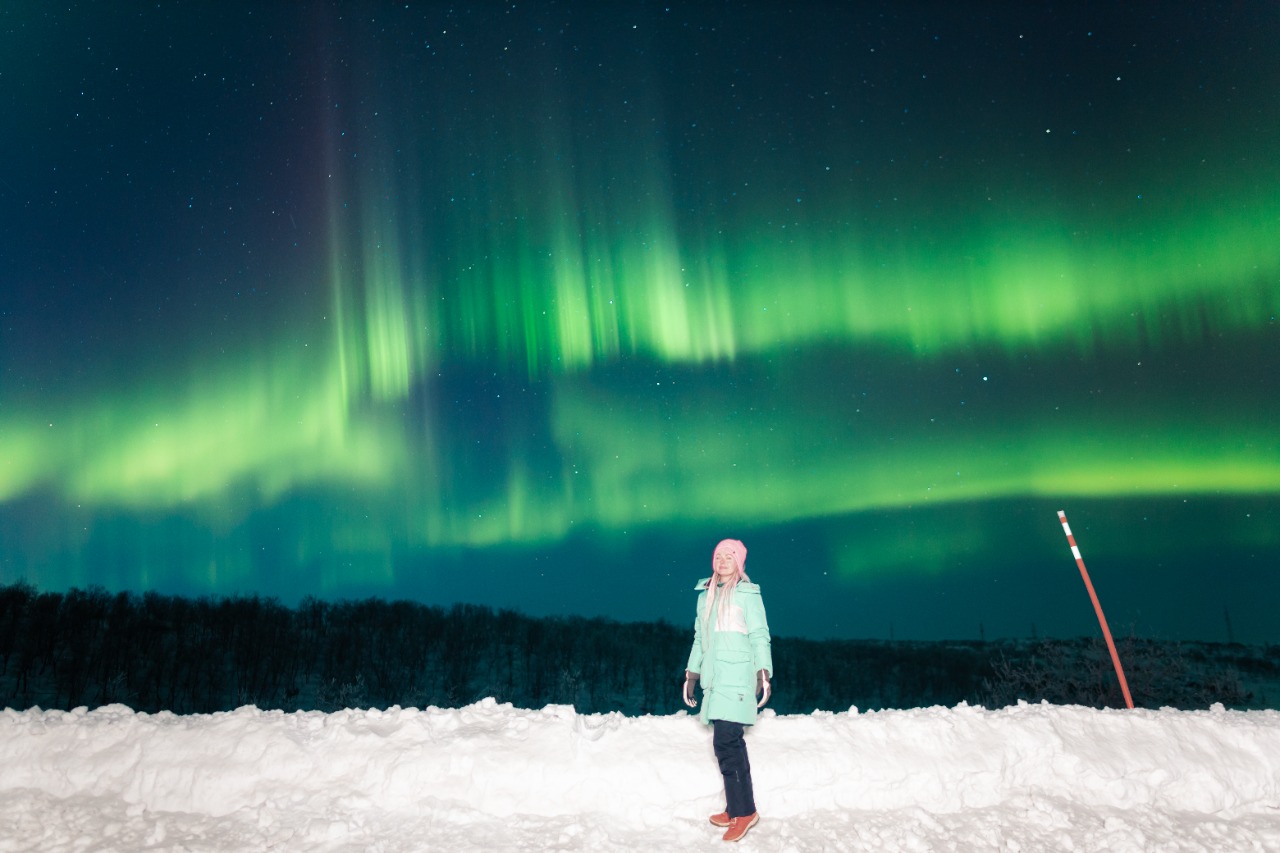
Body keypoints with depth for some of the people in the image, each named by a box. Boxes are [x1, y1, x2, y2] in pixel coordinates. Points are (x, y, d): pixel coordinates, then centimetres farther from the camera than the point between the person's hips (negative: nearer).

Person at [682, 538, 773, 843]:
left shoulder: (747, 593, -2)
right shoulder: (706, 594, 16)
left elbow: (759, 635, -8)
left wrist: (763, 672, -19)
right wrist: (692, 674, 18)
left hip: (737, 678, -6)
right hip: (715, 679, 6)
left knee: (726, 741, -12)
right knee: (730, 743, 7)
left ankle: (743, 811, -5)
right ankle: (737, 808, 14)